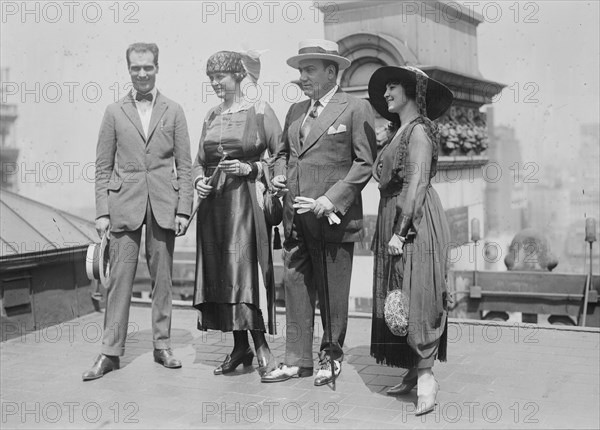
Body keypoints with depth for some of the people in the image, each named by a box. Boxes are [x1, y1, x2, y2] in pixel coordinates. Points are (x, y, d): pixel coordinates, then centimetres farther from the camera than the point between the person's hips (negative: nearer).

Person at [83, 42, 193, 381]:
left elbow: (184, 165, 6)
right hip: (124, 204, 0)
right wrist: (102, 211, -1)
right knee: (120, 278, -1)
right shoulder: (115, 112, 8)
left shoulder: (173, 111, 8)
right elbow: (103, 166, 7)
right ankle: (111, 352, 5)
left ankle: (163, 344, 17)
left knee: (163, 277, 6)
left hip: (163, 205, 0)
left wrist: (184, 209, -2)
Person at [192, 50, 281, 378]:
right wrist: (199, 180, 2)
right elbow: (199, 160, 21)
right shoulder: (211, 116, 16)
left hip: (246, 200, -6)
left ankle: (260, 344, -2)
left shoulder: (260, 111, -1)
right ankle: (240, 347, 14)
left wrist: (249, 169, -15)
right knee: (220, 273, 5)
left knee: (245, 268, -12)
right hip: (214, 202, 6)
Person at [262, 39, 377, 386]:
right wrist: (280, 173, 5)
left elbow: (365, 162, -8)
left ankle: (332, 357, 21)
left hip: (333, 217, -6)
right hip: (296, 218, 6)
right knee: (296, 289, 7)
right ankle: (298, 360, 16)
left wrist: (332, 199, -16)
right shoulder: (295, 111, 16)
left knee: (333, 293, 5)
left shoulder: (356, 109, -3)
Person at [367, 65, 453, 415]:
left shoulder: (419, 129, -8)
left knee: (417, 296, -10)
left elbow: (416, 184, -16)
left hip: (416, 222, -9)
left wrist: (400, 231, -21)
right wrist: (391, 230, 11)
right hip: (395, 221, 9)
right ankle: (415, 372, 14)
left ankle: (426, 377, -8)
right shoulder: (401, 132, 18)